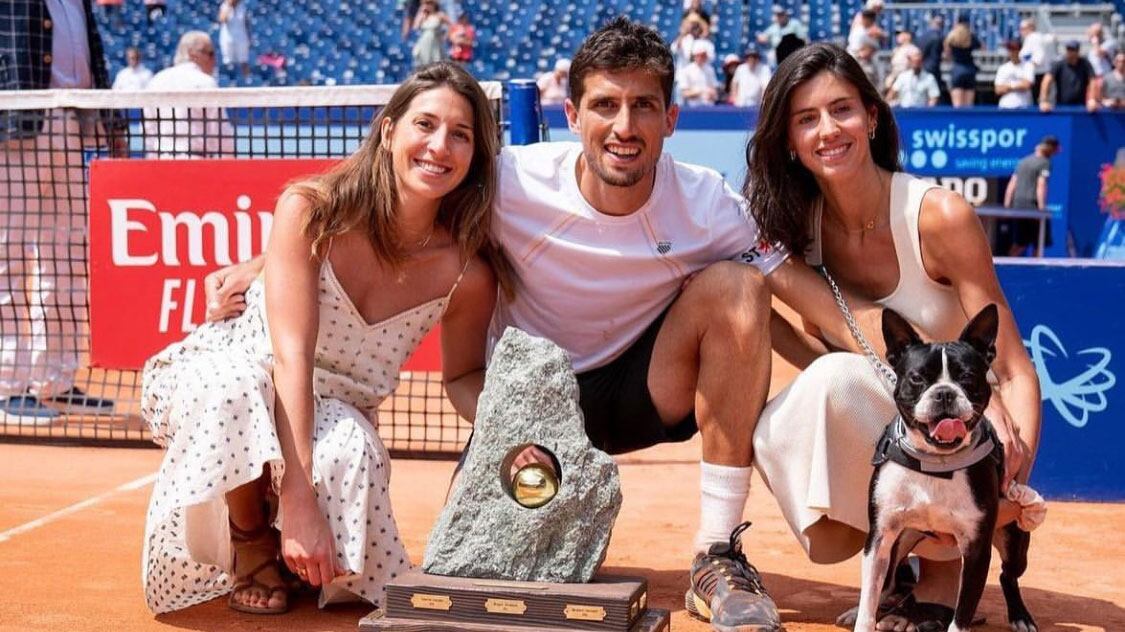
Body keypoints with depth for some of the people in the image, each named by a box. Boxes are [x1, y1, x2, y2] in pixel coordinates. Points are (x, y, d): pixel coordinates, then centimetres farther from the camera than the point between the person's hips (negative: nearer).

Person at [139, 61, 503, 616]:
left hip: (332, 414, 2)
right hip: (226, 381, -1)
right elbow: (291, 356, -29)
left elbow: (463, 377, 2)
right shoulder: (310, 209, -22)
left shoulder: (466, 271, -15)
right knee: (237, 383, -37)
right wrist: (298, 499, -37)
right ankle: (250, 537, -6)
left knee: (353, 451, -34)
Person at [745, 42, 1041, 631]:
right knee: (774, 437, -28)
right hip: (869, 433, 4)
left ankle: (938, 570, -9)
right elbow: (825, 352, -1)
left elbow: (1014, 371, -19)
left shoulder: (939, 216, -18)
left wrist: (1016, 473, -36)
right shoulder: (799, 224, -3)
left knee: (836, 381, -33)